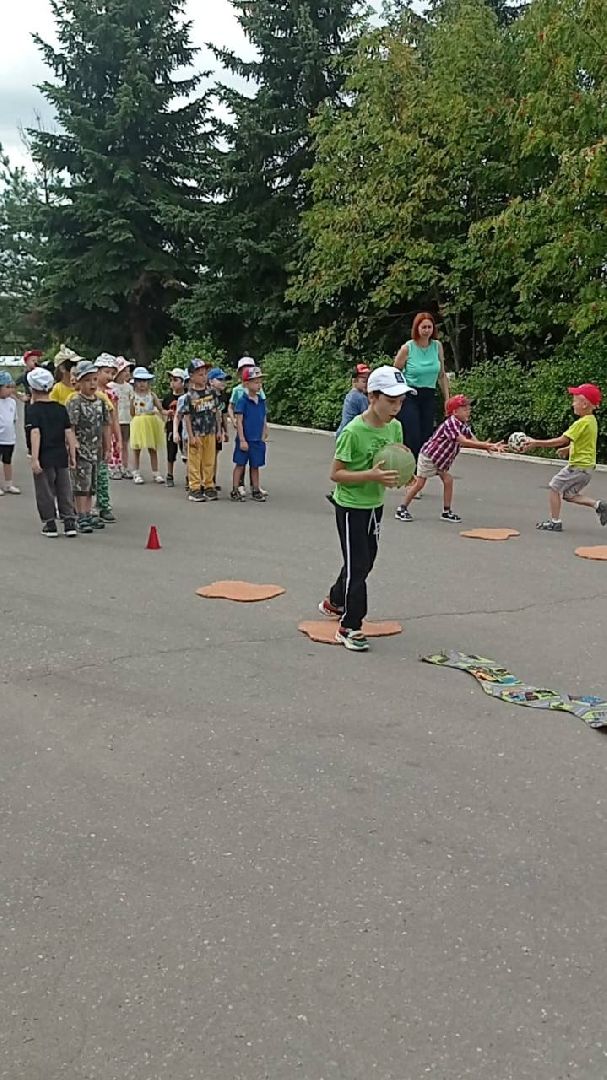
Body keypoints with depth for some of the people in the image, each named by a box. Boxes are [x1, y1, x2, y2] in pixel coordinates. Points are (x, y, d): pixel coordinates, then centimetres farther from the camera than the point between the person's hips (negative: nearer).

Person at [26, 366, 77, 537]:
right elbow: (69, 433, 2)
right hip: (61, 456, 4)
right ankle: (70, 523, 11)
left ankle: (49, 525, 12)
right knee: (64, 491, 12)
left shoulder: (34, 409, -8)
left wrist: (34, 458, -19)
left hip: (44, 458, -4)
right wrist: (72, 455, 7)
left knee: (45, 493, 7)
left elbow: (35, 434, -17)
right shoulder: (61, 408, 4)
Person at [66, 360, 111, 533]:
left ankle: (88, 515, 23)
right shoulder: (75, 402, -12)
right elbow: (70, 427, -15)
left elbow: (105, 426, 12)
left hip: (96, 450, 6)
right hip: (81, 450, -6)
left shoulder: (101, 402, 7)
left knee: (91, 485, 14)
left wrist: (107, 448, 12)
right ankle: (81, 518, 3)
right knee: (81, 484, -2)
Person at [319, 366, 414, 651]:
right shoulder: (353, 431, -22)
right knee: (357, 566, -6)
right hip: (350, 507, -7)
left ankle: (334, 602, 42)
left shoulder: (395, 427, -1)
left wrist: (398, 475, -10)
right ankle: (349, 628, 5)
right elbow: (336, 474, -20)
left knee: (365, 561, 19)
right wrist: (371, 476, -30)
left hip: (375, 504, 8)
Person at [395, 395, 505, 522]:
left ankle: (447, 512, 7)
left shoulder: (464, 426, 1)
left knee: (448, 480, -1)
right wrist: (487, 445, -40)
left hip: (441, 459, 8)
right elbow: (464, 442, -37)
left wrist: (491, 447, -23)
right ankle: (401, 509, 6)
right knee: (419, 483, -4)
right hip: (428, 456, -8)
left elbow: (474, 441, -7)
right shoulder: (450, 424, -27)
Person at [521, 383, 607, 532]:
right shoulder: (592, 421, 9)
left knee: (554, 487, 1)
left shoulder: (582, 423, -20)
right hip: (587, 465, 9)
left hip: (579, 466, -9)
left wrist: (535, 443, -22)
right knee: (568, 494, 19)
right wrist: (568, 449, 17)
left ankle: (555, 522, 5)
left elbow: (561, 440, -24)